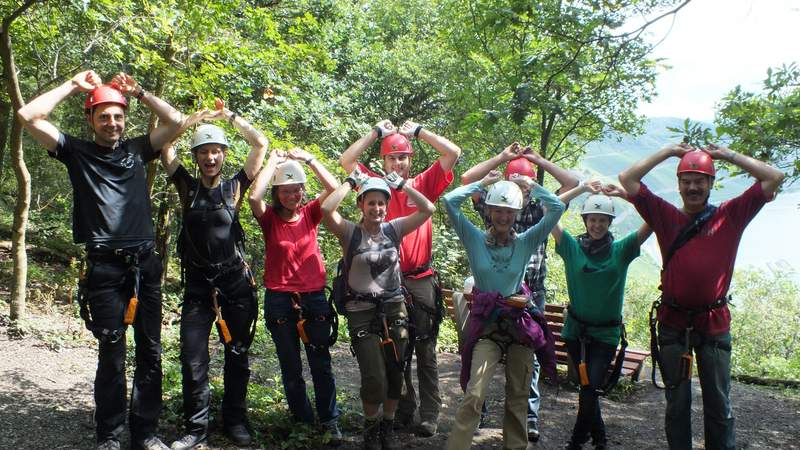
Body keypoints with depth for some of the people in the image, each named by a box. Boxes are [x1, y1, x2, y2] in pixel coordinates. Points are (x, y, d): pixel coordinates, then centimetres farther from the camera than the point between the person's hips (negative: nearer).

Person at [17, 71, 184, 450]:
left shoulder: (137, 149, 13)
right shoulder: (77, 151, 6)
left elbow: (175, 120, 10)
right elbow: (29, 116, -3)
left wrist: (137, 92, 8)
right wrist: (74, 85, 3)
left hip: (145, 264, 3)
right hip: (105, 267, -3)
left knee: (150, 352, 6)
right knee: (112, 354, -1)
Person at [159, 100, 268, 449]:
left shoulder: (234, 187, 4)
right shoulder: (187, 187, 6)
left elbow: (261, 144, 3)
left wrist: (231, 116, 3)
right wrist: (193, 118, -3)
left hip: (236, 282, 0)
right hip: (198, 284, 0)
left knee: (237, 356, 9)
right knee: (193, 361, -2)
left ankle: (235, 422, 22)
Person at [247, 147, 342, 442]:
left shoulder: (310, 214, 2)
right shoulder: (270, 218, -1)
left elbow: (334, 188, -10)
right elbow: (254, 197, -21)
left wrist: (309, 159, -10)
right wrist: (273, 162, -12)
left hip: (313, 297, 0)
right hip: (279, 300, 0)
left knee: (321, 364, 5)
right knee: (291, 368, 10)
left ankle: (329, 421, 15)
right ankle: (303, 420, 23)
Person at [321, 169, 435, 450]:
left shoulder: (394, 229, 4)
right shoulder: (350, 233, -5)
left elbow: (428, 209, -1)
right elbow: (326, 209, -22)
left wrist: (400, 184, -1)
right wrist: (351, 182, -13)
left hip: (395, 309, 4)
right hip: (362, 312, -3)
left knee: (395, 373, 7)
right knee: (374, 378, -10)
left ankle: (388, 427, 29)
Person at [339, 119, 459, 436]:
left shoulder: (423, 185, 3)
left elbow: (453, 153, -2)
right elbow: (346, 160, 1)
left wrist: (417, 131, 4)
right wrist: (377, 131, 5)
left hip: (421, 280, -1)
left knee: (425, 350, 5)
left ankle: (430, 414, 13)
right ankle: (404, 408, 25)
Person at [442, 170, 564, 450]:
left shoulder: (526, 242, 3)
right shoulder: (476, 239, -1)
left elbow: (557, 208, -2)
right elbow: (450, 201, -8)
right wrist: (484, 183, 1)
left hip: (521, 324, 2)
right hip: (488, 324, -2)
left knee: (518, 397, 10)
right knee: (474, 395, -16)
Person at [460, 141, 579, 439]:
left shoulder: (540, 211, 5)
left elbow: (572, 182, 1)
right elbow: (467, 179, -2)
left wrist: (538, 160, 4)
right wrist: (503, 157, 1)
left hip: (531, 297, 0)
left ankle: (530, 416, 16)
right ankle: (477, 410, 20)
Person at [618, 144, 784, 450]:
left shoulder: (730, 216, 1)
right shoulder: (665, 216, 1)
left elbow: (773, 178, -1)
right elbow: (627, 179, -2)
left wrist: (727, 155, 2)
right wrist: (668, 152, 3)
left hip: (714, 322, 0)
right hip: (673, 322, 0)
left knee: (719, 403, 9)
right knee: (677, 401, 12)